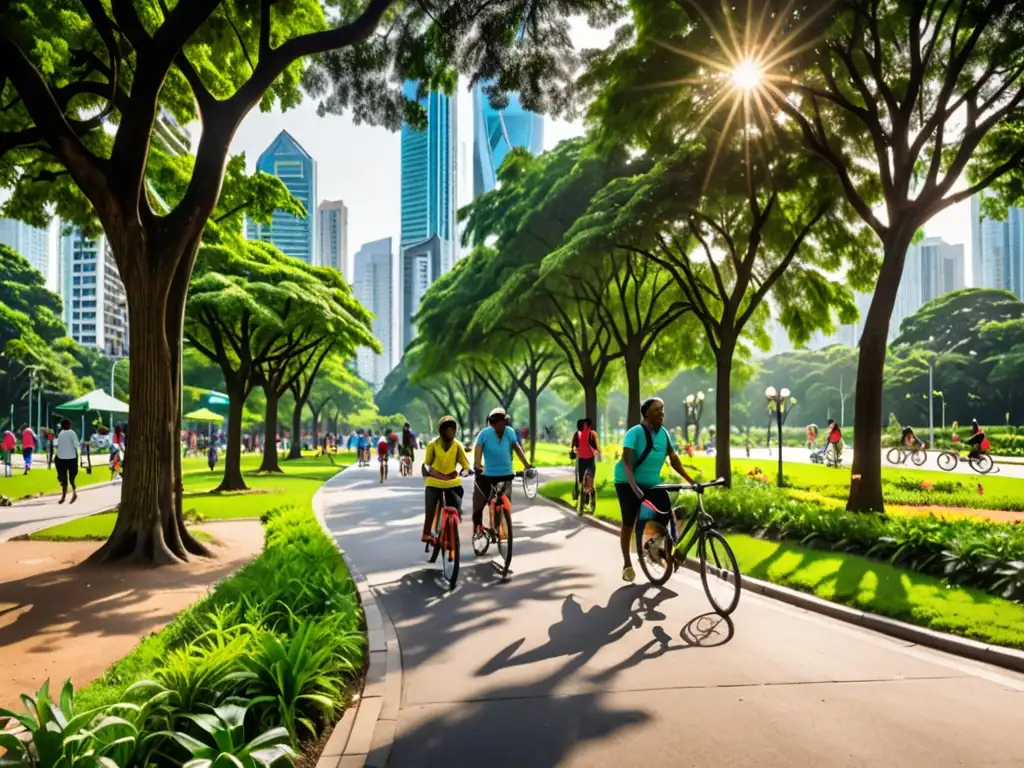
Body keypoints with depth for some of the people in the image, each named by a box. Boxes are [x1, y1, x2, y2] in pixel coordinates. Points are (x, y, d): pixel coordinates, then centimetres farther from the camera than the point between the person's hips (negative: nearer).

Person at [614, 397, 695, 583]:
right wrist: (634, 486, -40)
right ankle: (627, 565, 11)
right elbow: (627, 461, -28)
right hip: (628, 483, -5)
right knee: (629, 523, -4)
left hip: (652, 483, 5)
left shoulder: (664, 433, -1)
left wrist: (691, 481, -5)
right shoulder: (635, 433, -20)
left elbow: (674, 459, 2)